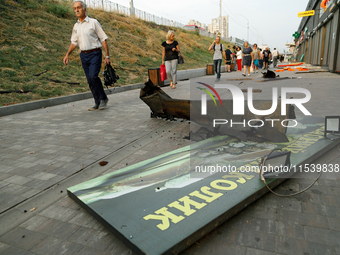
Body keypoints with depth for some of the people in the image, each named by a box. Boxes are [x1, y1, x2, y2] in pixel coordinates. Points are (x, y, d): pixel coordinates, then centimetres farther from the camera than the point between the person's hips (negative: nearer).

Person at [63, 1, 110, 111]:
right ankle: (98, 102, 10)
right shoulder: (76, 26, 14)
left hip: (95, 53, -5)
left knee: (93, 76, -21)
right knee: (90, 80, 2)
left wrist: (107, 56, -8)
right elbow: (74, 42, 21)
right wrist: (67, 54, 8)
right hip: (83, 55, 6)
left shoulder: (93, 22, -2)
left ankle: (103, 98, -3)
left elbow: (103, 39, -2)